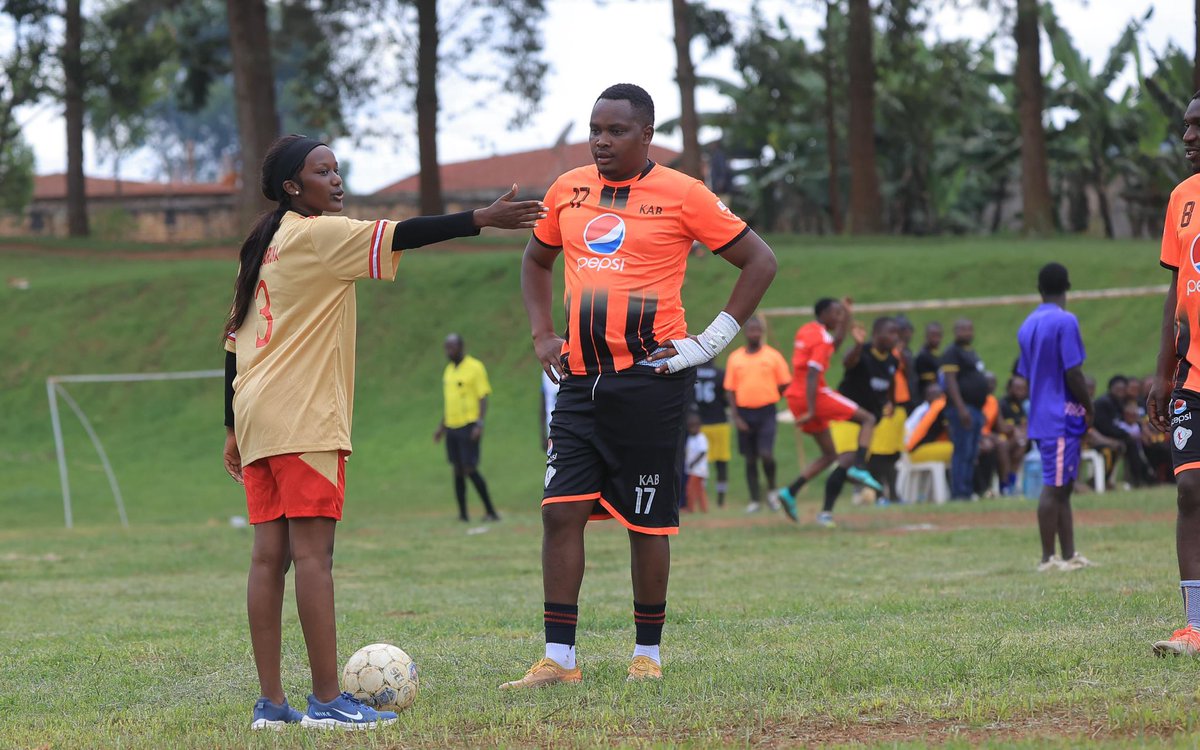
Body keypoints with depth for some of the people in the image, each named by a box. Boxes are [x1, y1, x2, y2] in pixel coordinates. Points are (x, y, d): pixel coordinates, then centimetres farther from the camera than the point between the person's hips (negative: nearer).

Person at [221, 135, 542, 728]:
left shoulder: (261, 247, 19)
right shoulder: (316, 235, -6)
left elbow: (234, 341, 20)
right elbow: (398, 236, -18)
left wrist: (234, 428, 22)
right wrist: (482, 219, -21)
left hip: (256, 415, 9)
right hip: (303, 417, -9)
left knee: (269, 555, 5)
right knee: (313, 553, -9)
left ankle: (271, 703, 3)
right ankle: (327, 700, -11)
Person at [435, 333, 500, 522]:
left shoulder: (475, 367, -7)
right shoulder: (449, 370, 16)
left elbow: (483, 397, -10)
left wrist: (480, 424, -19)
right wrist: (441, 426, 21)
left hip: (469, 426, -7)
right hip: (452, 427, 7)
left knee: (470, 469, -10)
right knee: (457, 470, 5)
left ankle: (490, 511, -2)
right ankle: (463, 514, 8)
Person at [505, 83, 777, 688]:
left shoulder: (682, 196, -4)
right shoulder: (568, 191, 10)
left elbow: (759, 261, 0)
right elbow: (536, 260, 28)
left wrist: (711, 342, -4)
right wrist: (542, 336, 15)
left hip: (650, 381, -4)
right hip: (581, 381, 4)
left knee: (648, 522, 2)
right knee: (560, 512, -4)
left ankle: (647, 653, 15)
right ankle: (558, 657, -2)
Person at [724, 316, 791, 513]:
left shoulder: (773, 356, 1)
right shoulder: (735, 358, 5)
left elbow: (784, 384, 5)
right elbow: (730, 389, 4)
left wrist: (767, 399, 1)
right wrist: (736, 417, -3)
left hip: (766, 412, -2)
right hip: (744, 413, 2)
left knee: (766, 454, -16)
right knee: (750, 459, 6)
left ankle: (771, 489, 9)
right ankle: (755, 500, 15)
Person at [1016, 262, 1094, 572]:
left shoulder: (1028, 325, 12)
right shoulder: (1065, 321, -12)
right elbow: (1073, 373, -17)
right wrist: (1089, 408, -5)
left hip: (1041, 416, 8)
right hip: (1062, 417, -8)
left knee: (1062, 487, 12)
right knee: (1055, 486, -6)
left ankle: (1069, 555, 14)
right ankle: (1048, 558, -6)